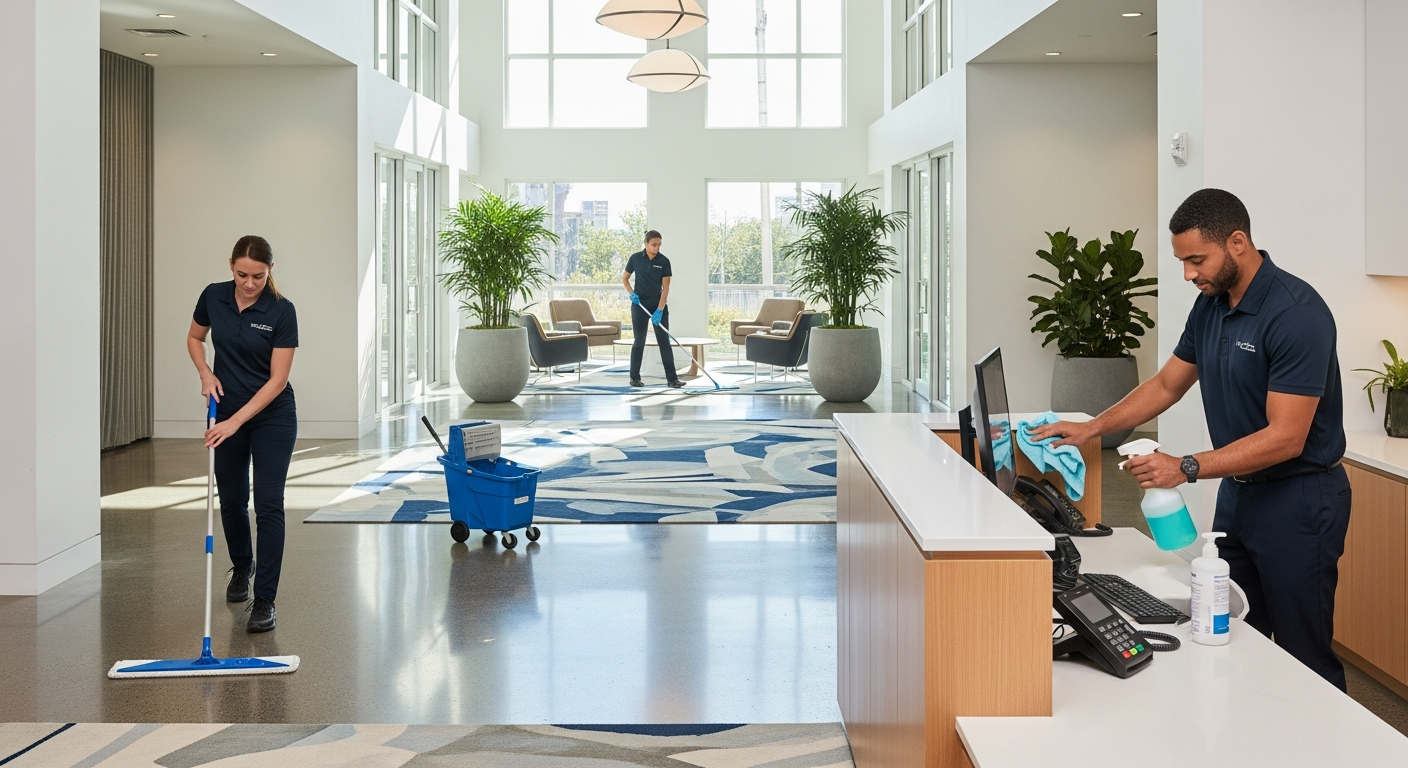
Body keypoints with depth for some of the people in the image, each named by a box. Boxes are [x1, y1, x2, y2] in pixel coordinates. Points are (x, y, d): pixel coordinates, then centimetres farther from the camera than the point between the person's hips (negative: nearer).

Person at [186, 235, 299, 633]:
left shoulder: (281, 311, -19)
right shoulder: (213, 296, -7)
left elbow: (277, 379, -19)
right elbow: (194, 338, 12)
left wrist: (235, 422, -24)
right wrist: (205, 372, -8)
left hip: (272, 416, -4)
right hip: (226, 414, 4)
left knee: (268, 504, -10)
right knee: (232, 499, 15)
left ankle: (264, 600, -7)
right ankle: (241, 566, 42)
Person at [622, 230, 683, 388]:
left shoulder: (664, 261, -5)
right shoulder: (635, 258, -4)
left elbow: (665, 287, -8)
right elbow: (624, 278, 8)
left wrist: (659, 310, -17)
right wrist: (631, 293, -11)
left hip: (659, 304, 1)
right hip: (640, 304, -1)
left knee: (664, 342, -1)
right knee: (639, 342, 2)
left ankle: (672, 378, -1)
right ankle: (635, 378, 11)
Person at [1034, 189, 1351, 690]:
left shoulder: (1297, 313, -22)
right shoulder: (1210, 305, 4)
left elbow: (1286, 438, -24)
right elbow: (1166, 386, 15)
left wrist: (1187, 469, -26)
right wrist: (1092, 429, 5)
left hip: (1298, 498, -8)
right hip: (1237, 492, 8)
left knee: (1302, 655, 0)